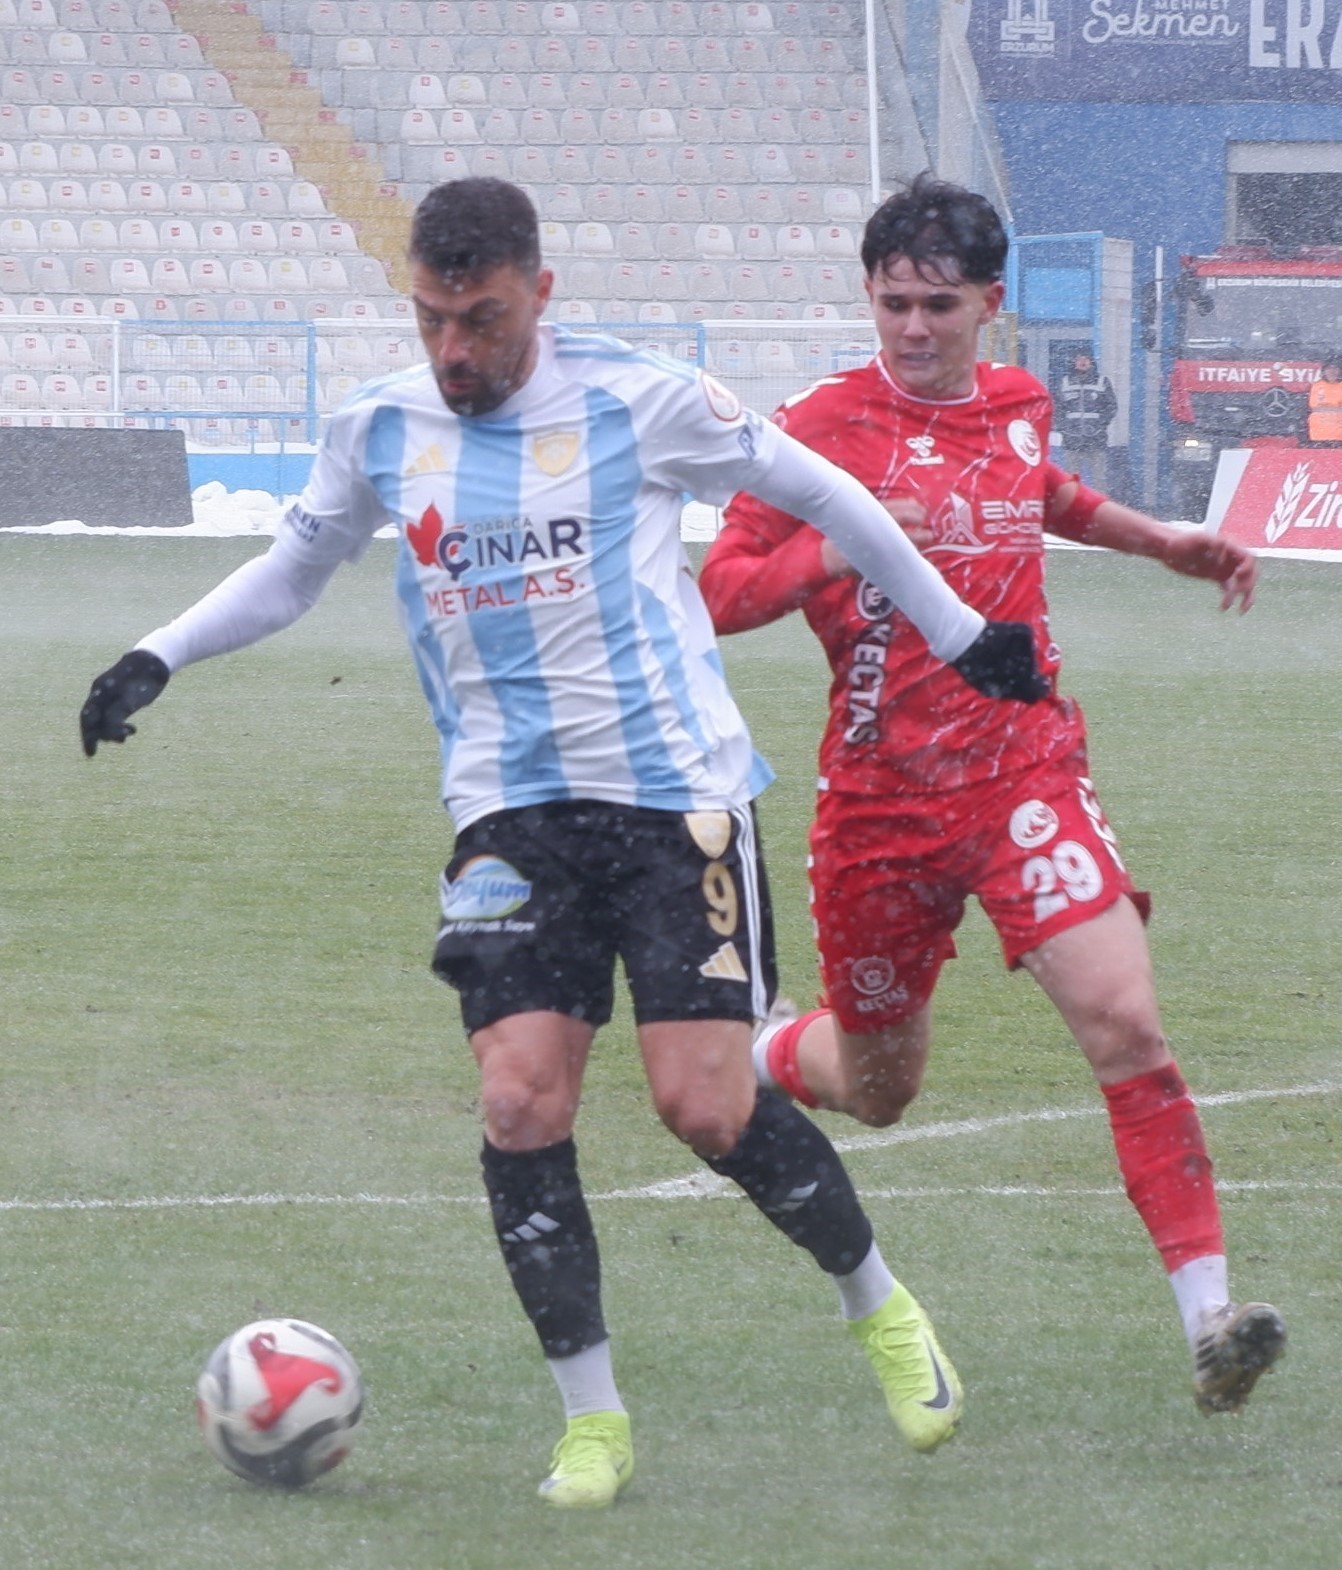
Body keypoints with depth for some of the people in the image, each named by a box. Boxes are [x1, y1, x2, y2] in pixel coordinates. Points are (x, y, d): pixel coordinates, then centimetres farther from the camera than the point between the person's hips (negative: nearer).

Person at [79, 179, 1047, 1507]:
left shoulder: (639, 401, -5)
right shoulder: (381, 431, 5)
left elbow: (818, 494, 7)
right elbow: (291, 571, 23)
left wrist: (960, 635, 14)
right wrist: (157, 658, 9)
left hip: (673, 789, -3)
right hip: (510, 813, 3)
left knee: (706, 1107, -10)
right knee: (520, 1105, -11)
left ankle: (878, 1305, 17)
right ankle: (591, 1422, 1)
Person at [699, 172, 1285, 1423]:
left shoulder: (1017, 407, 8)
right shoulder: (822, 425, -5)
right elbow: (720, 592, -8)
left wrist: (1166, 543, 25)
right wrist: (842, 548, -24)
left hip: (1026, 768, 2)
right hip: (881, 792, -2)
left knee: (1123, 1020, -20)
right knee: (877, 1089, 12)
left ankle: (1209, 1316, -23)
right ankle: (758, 1059, 49)